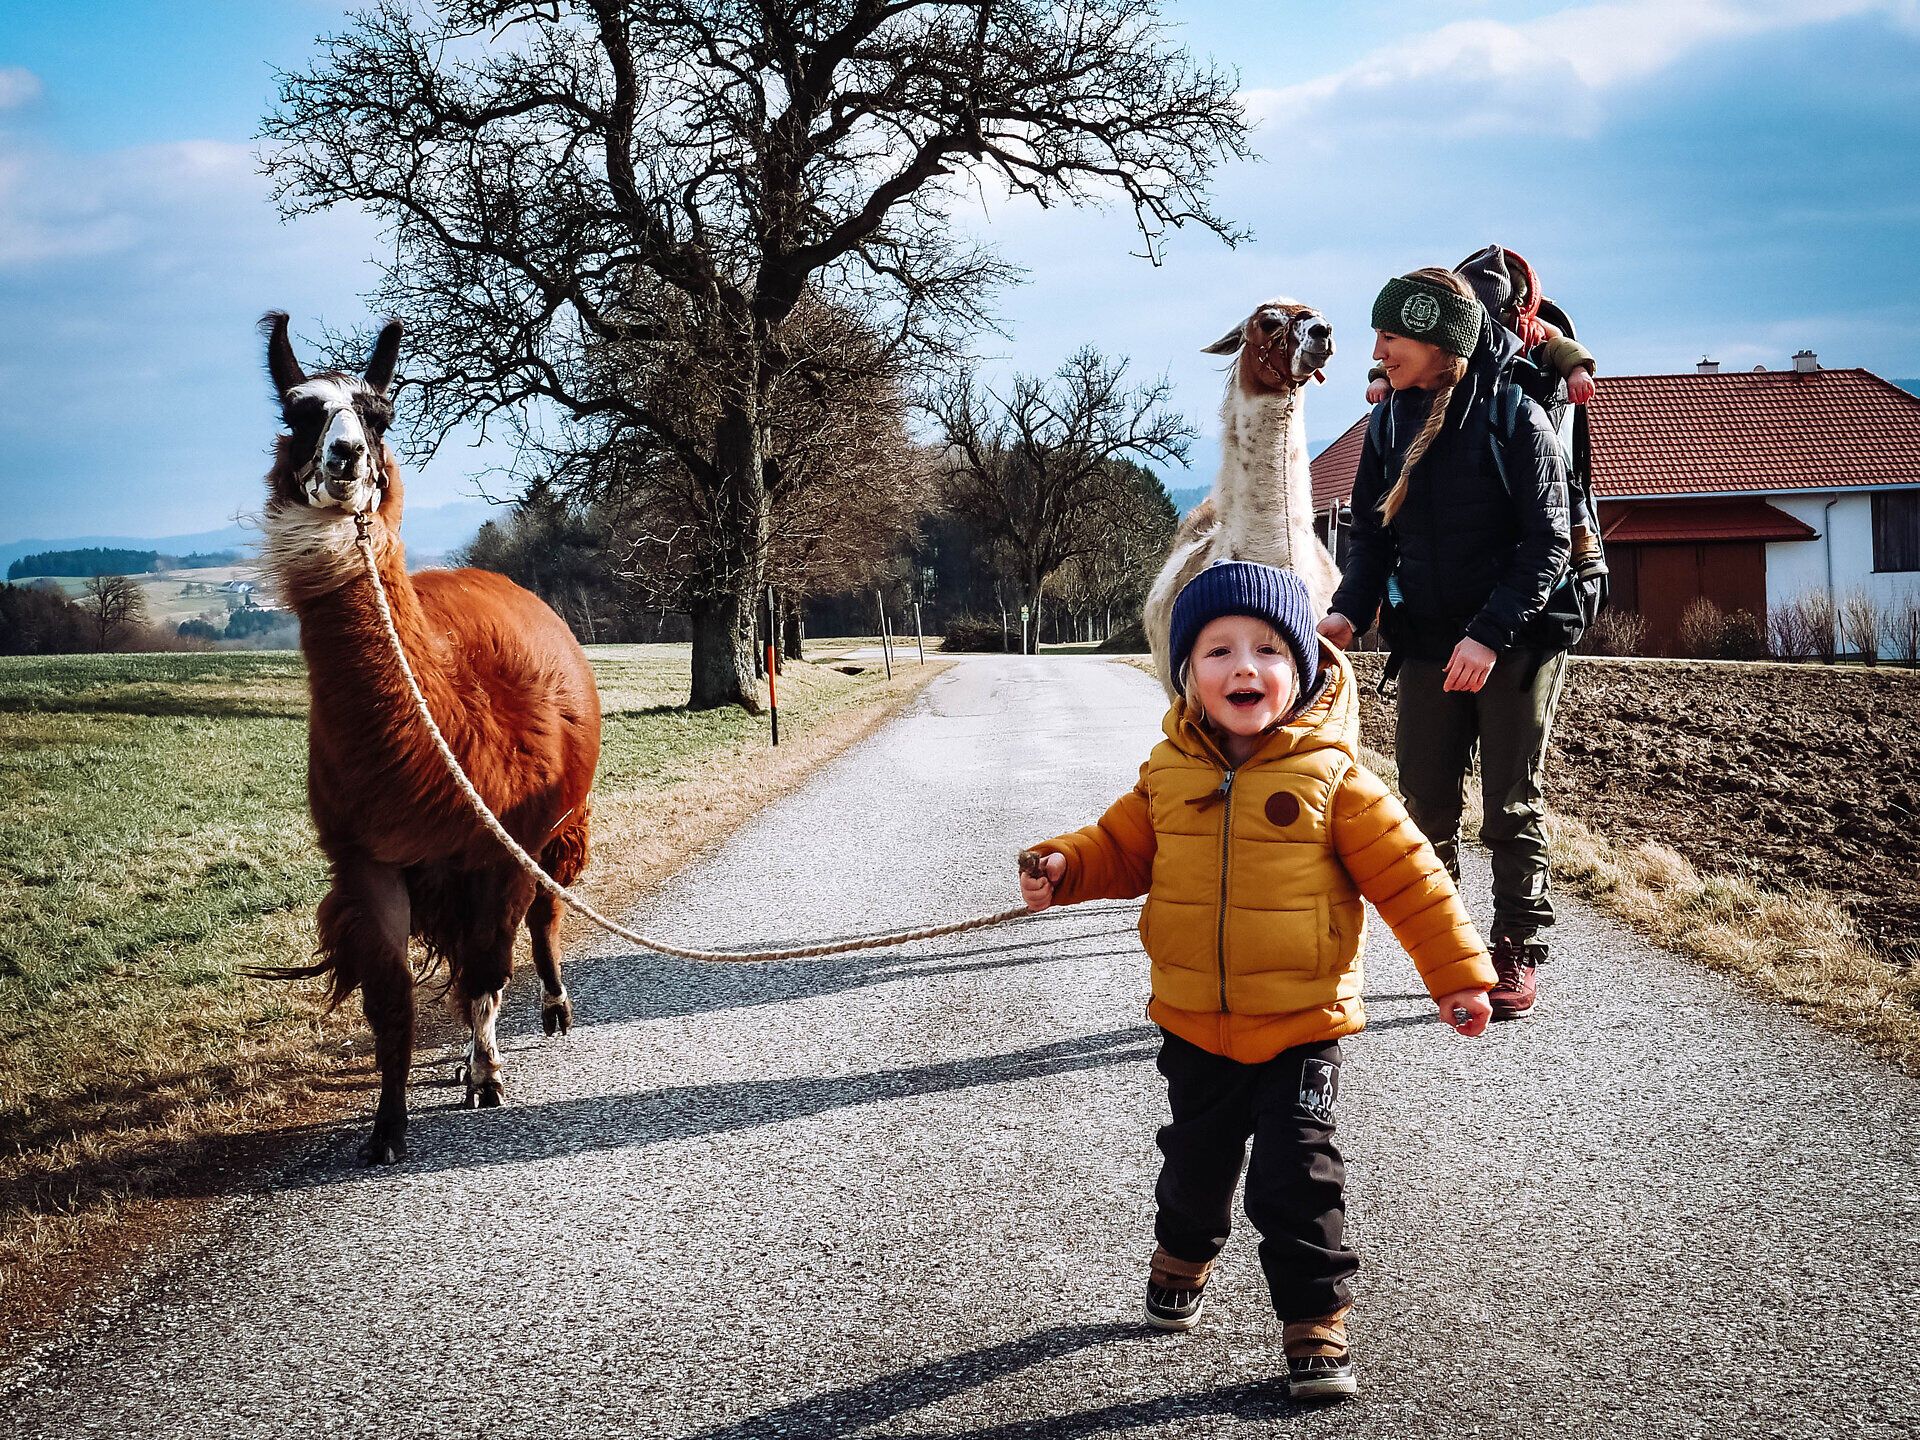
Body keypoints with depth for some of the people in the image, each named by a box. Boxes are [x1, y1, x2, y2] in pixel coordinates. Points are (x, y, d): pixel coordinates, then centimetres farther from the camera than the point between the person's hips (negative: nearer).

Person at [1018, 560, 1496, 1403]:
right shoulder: (1169, 774, -2)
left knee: (1297, 1176, -6)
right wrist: (1065, 866, -9)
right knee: (1196, 1160, 21)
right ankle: (1183, 1259, 50)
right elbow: (1124, 846, 11)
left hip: (1302, 1025, -4)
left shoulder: (1331, 777, -12)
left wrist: (1456, 972, -7)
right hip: (1194, 1024, 4)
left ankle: (1315, 1325, 10)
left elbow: (1405, 875, -8)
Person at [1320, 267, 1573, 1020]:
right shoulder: (1389, 423, 6)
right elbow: (1372, 534, 10)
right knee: (1427, 801, 4)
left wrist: (1490, 634, -22)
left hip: (1516, 643, -5)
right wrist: (1349, 611, -8)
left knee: (1512, 804, 2)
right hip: (1427, 644, 5)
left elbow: (1546, 543, -14)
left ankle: (1519, 952, 14)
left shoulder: (1515, 419, -11)